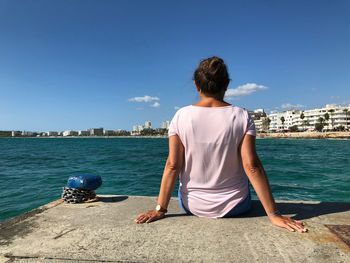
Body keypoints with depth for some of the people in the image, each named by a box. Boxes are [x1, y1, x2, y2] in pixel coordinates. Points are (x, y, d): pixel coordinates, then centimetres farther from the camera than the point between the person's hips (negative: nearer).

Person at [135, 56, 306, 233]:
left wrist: (160, 209, -8)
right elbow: (252, 167, -18)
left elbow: (172, 166, -14)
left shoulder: (181, 116, -13)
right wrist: (273, 214, -12)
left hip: (193, 206, 1)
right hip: (235, 207, 0)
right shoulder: (242, 117, -13)